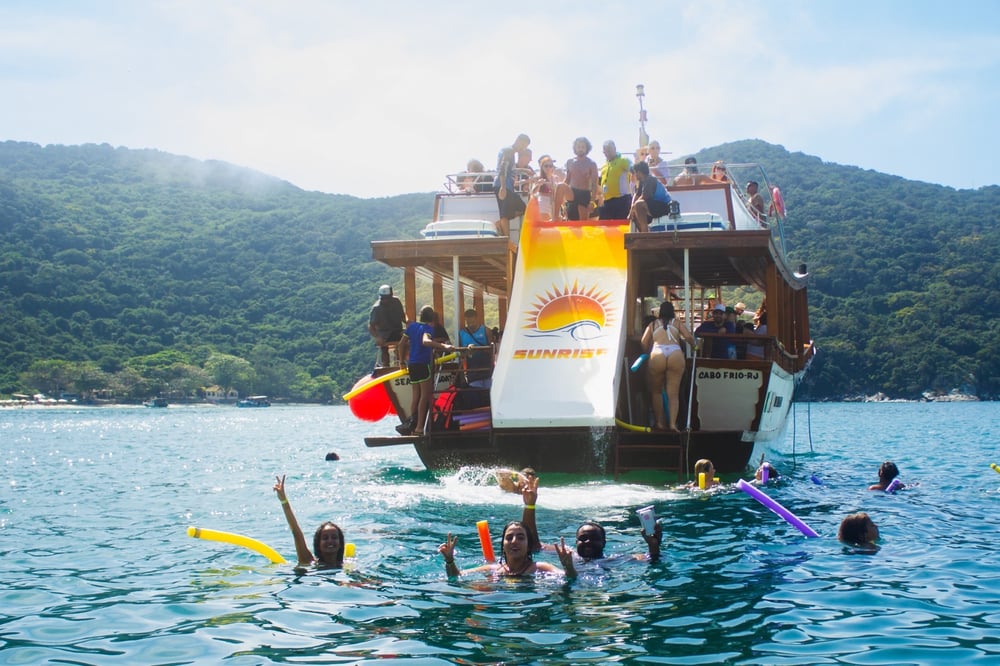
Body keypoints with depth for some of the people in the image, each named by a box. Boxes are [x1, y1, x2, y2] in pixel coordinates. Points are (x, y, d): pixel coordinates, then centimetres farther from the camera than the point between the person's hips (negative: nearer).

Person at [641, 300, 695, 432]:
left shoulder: (653, 324, 22)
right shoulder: (677, 323, 21)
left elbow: (644, 343, 15)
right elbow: (689, 337, 8)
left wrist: (648, 352, 34)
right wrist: (693, 345, 29)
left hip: (657, 355, 0)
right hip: (675, 354, 0)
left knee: (656, 391, 15)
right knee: (673, 393, 2)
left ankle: (659, 422, 10)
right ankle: (672, 423, -11)